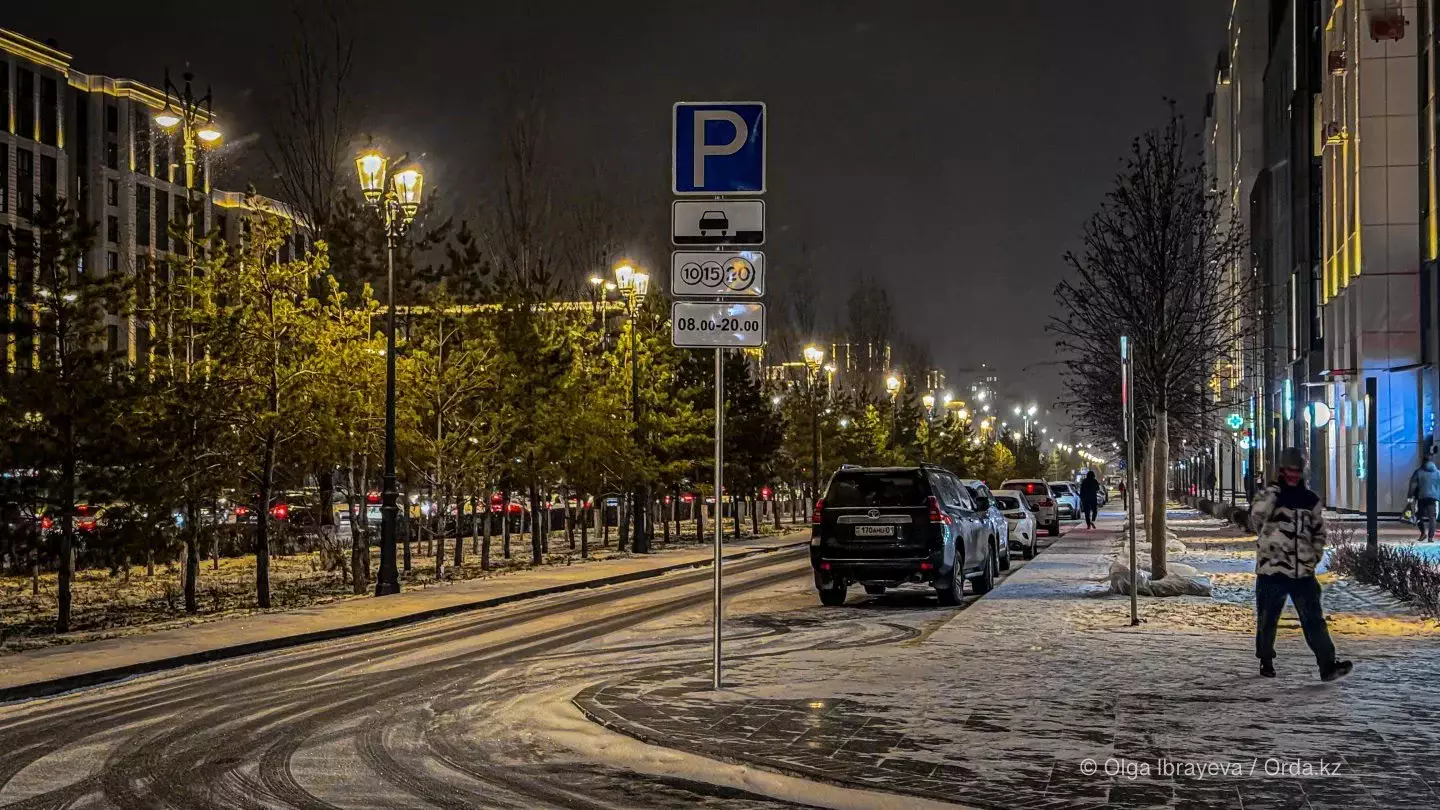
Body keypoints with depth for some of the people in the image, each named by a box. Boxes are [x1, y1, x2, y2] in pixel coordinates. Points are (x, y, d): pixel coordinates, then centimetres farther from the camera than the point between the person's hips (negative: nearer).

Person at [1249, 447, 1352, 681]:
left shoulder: (1311, 500, 10)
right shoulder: (1271, 495, -2)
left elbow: (1319, 532, 19)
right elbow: (1257, 515, -24)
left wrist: (1315, 557, 7)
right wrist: (1273, 492, -21)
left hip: (1303, 571, 2)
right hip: (1271, 568, -2)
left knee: (1314, 619, -6)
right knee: (1267, 618, 9)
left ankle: (1328, 664, -11)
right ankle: (1266, 660, 26)